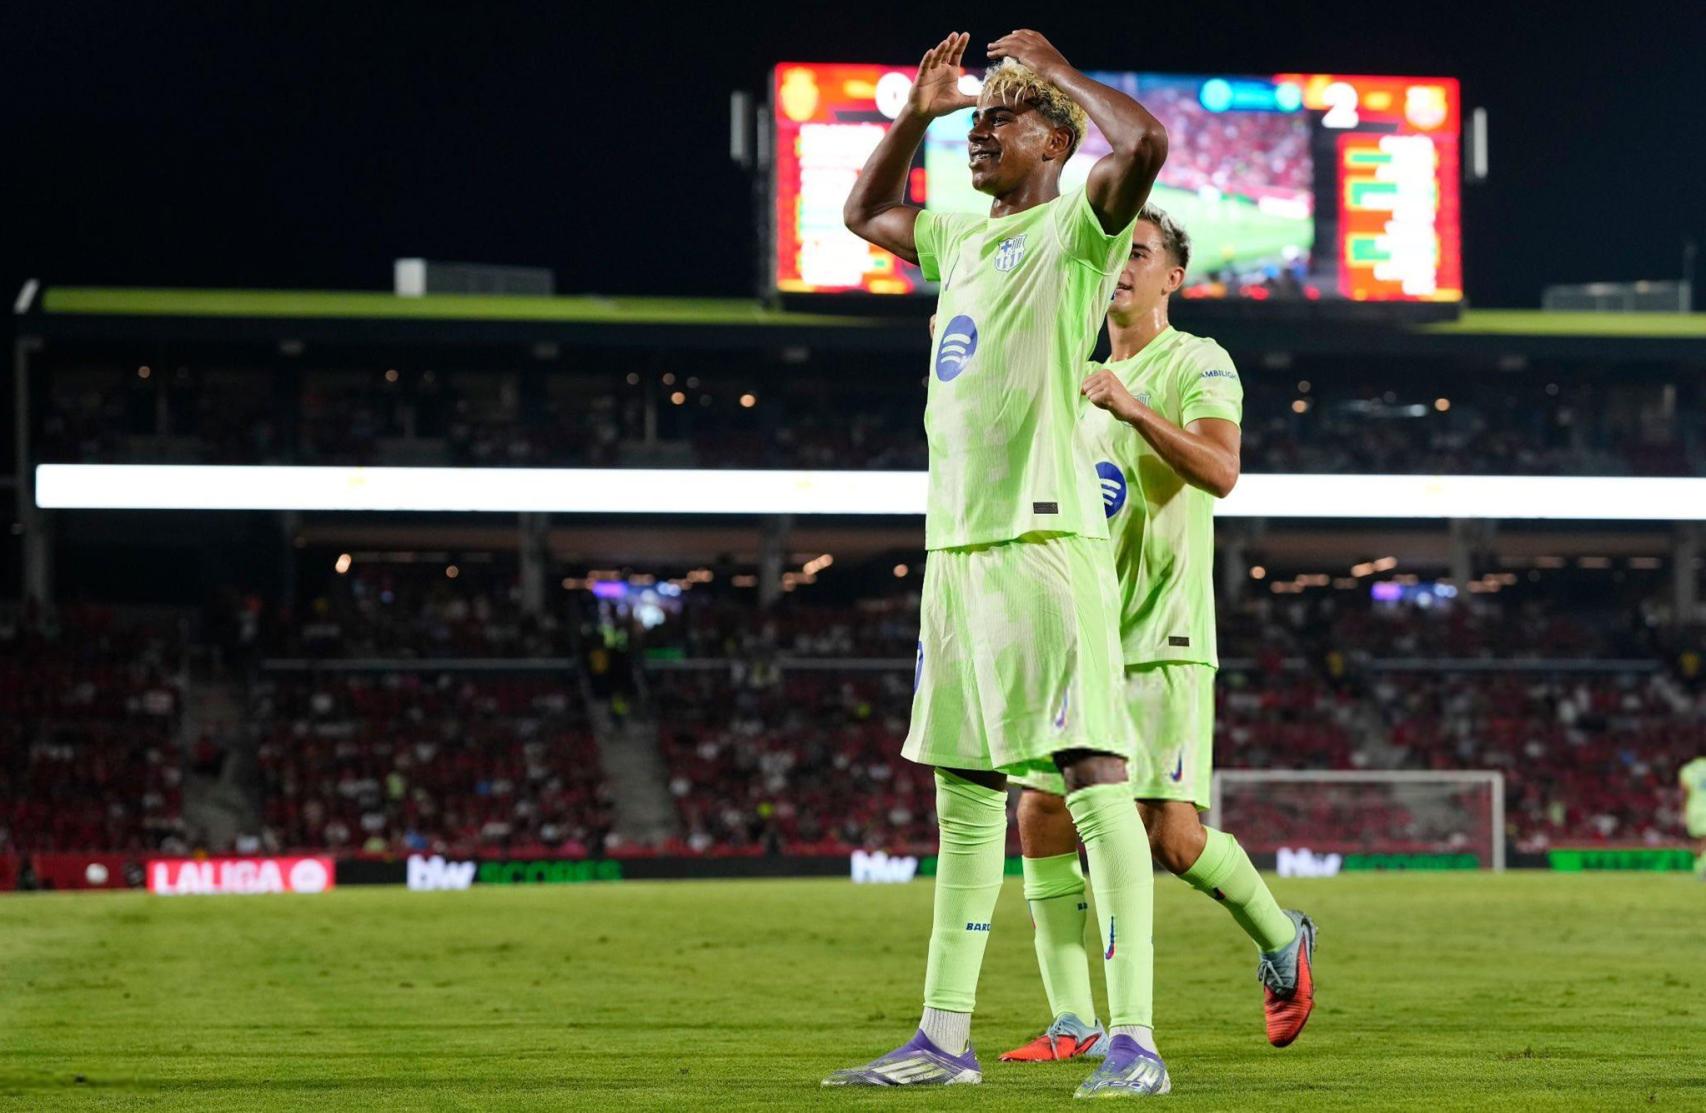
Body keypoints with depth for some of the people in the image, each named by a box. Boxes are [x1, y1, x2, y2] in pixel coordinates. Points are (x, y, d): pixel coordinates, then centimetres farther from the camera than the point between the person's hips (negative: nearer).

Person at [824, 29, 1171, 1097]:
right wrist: (915, 114, 26)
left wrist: (1054, 67, -8)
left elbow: (1144, 143, -23)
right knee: (964, 796, 11)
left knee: (1093, 773, -13)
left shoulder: (1077, 228, -2)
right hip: (956, 542, 9)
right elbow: (866, 212, 41)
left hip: (1045, 536, -9)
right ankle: (944, 1039, 16)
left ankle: (1135, 1040, -16)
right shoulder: (963, 239, 21)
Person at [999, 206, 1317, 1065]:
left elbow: (1220, 470, -21)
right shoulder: (1079, 376, 18)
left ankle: (1281, 940, 16)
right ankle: (1073, 1024, 0)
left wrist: (1133, 408, -30)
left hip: (1161, 642, -7)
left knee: (1172, 837, -12)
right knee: (1042, 818, -5)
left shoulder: (1197, 365, -4)